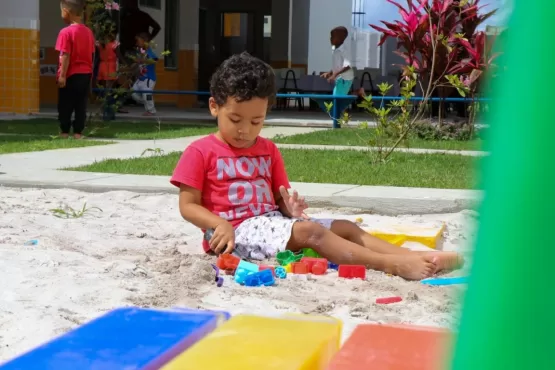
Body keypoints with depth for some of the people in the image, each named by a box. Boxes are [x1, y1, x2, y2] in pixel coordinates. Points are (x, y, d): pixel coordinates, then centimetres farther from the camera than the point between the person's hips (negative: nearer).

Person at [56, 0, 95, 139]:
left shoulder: (66, 32, -13)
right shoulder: (88, 31, 8)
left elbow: (65, 56, -17)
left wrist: (62, 75, -15)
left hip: (71, 75, -6)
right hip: (86, 74, 6)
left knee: (65, 106, 5)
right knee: (81, 105, 7)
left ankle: (64, 132, 9)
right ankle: (78, 132, 7)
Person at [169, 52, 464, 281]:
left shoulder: (268, 150, 16)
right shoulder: (201, 152, -3)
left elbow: (279, 198, 16)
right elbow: (188, 206, -6)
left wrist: (289, 206, -9)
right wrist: (221, 225, -23)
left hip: (273, 221, 8)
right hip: (238, 230, -7)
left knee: (346, 228, -7)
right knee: (309, 231, -30)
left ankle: (418, 257, -20)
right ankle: (391, 265, -38)